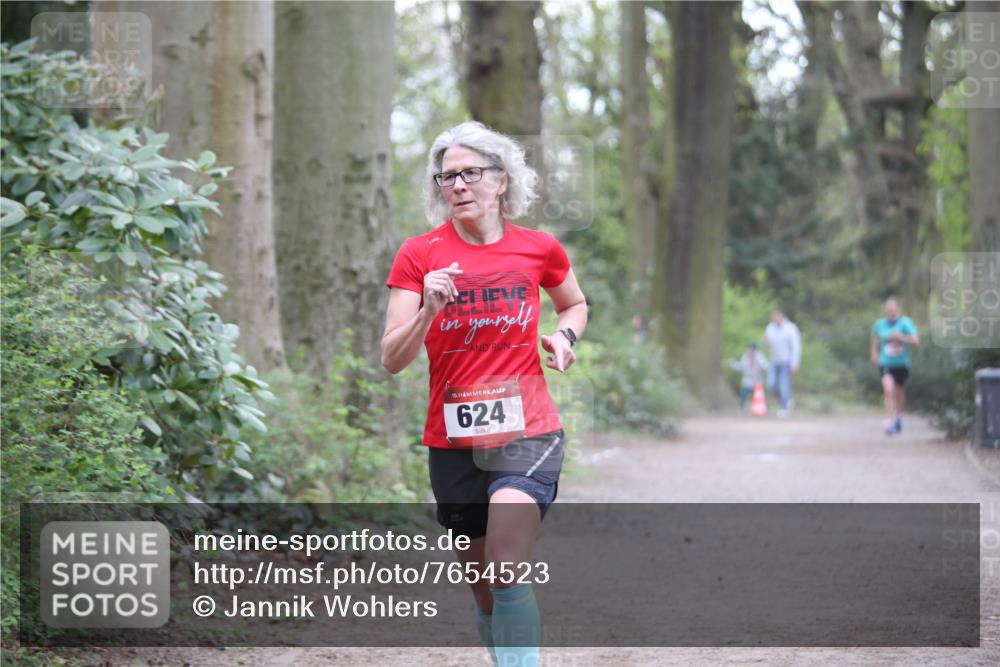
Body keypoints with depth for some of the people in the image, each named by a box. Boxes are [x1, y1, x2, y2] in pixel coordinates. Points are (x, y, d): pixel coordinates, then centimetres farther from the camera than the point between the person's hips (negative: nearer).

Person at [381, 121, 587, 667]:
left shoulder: (538, 248, 2)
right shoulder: (419, 255, -1)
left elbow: (575, 303, 24)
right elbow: (391, 360, -5)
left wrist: (564, 335, 2)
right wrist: (428, 311, -22)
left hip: (526, 433, -2)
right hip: (451, 441, 2)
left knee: (506, 571, -22)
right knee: (483, 590, 11)